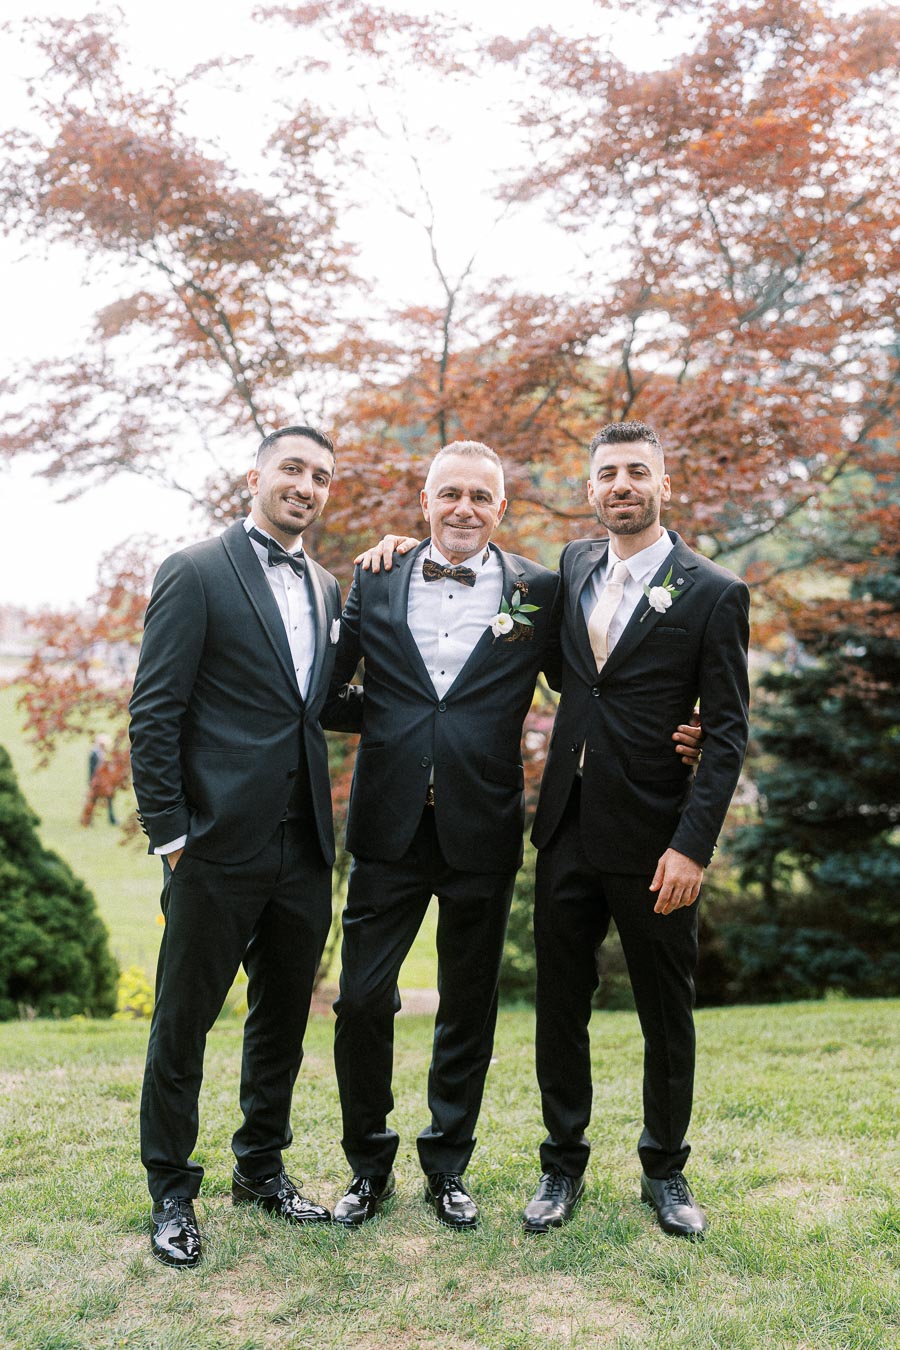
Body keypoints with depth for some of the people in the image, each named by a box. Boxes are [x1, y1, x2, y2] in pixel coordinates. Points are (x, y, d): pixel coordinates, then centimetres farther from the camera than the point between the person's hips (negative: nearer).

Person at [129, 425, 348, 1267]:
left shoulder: (327, 589, 14)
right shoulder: (195, 574, -5)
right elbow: (154, 712, -9)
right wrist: (169, 833, -12)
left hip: (303, 849, 7)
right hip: (219, 848, -6)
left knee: (283, 1017, 17)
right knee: (183, 1022, 6)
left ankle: (262, 1168, 35)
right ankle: (171, 1195, 22)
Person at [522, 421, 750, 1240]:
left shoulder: (714, 594, -6)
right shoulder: (572, 567, 9)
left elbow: (728, 733, -8)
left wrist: (692, 845, -17)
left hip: (652, 842, -4)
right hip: (568, 830, 4)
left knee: (668, 1016, 10)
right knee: (561, 1007, 11)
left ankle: (665, 1171, 28)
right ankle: (563, 1165, 28)